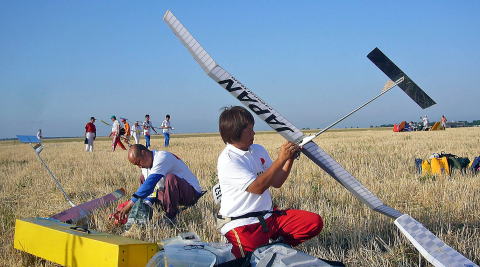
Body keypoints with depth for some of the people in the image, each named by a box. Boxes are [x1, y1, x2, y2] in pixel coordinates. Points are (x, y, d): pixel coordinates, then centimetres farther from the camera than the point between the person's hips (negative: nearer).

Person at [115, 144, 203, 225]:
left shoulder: (162, 158, -24)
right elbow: (150, 188, 4)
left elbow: (150, 184, -34)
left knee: (170, 178, -38)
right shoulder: (146, 165, 4)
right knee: (143, 178, 9)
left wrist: (130, 204, -36)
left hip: (192, 193, -9)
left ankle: (171, 217, -23)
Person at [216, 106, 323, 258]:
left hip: (268, 216, 7)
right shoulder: (227, 160, -15)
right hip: (240, 224, -7)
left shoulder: (258, 150, 10)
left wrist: (290, 159, -2)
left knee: (315, 222, -5)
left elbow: (276, 183, 12)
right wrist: (280, 159, -21)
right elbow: (257, 187, -24)